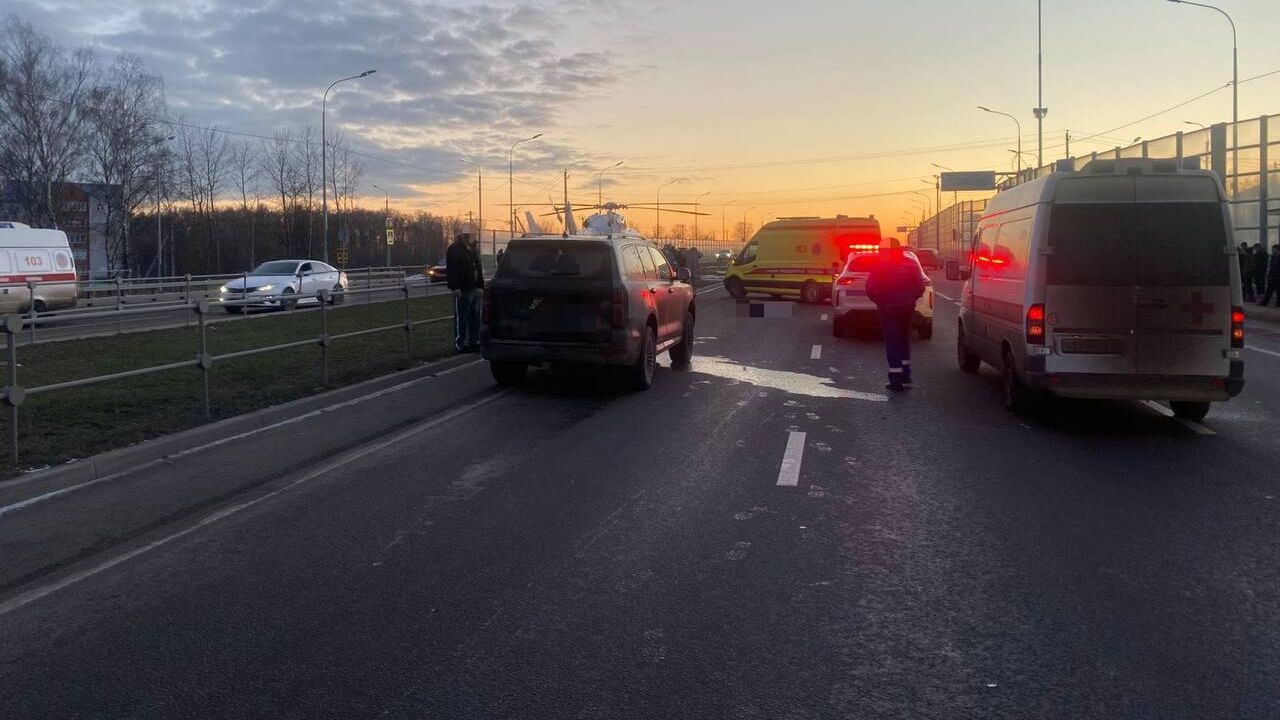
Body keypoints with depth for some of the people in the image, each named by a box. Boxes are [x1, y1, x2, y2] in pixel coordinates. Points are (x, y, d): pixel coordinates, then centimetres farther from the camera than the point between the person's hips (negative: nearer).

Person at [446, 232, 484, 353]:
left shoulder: (473, 249, 18)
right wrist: (455, 287, -20)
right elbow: (451, 269, -14)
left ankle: (475, 342, 19)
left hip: (475, 288, 8)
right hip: (462, 290, -8)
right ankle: (460, 344, 1)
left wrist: (481, 285, 16)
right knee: (461, 318, -4)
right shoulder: (454, 249, -7)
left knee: (475, 318, 11)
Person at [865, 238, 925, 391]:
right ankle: (906, 377, 21)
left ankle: (896, 380, -8)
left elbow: (870, 290, -13)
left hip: (888, 310, -5)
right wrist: (910, 300, 16)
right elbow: (920, 287, 3)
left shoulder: (880, 268, -10)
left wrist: (879, 301, 4)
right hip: (907, 308, 5)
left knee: (892, 343, -3)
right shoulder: (912, 265, 4)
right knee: (904, 340, 19)